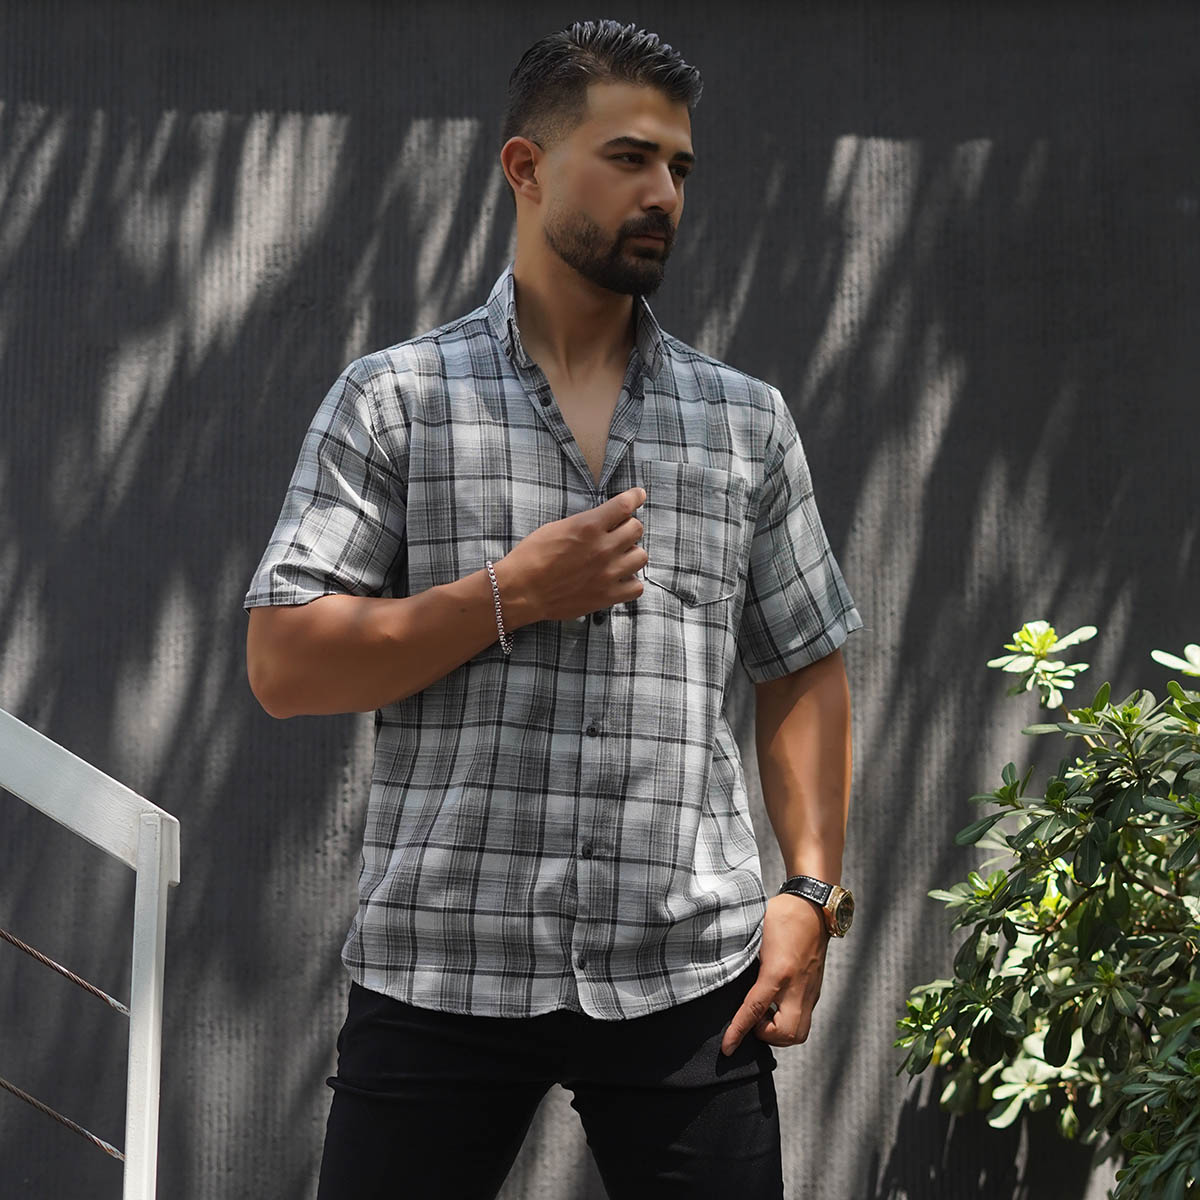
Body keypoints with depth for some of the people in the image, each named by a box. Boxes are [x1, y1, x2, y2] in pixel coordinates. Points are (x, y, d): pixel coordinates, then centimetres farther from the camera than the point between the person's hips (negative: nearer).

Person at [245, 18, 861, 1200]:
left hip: (688, 975, 2)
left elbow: (805, 672, 14)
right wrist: (509, 594, -11)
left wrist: (812, 892, 3)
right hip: (441, 969, -2)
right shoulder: (393, 399, 3)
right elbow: (282, 667, -3)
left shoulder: (748, 422, 12)